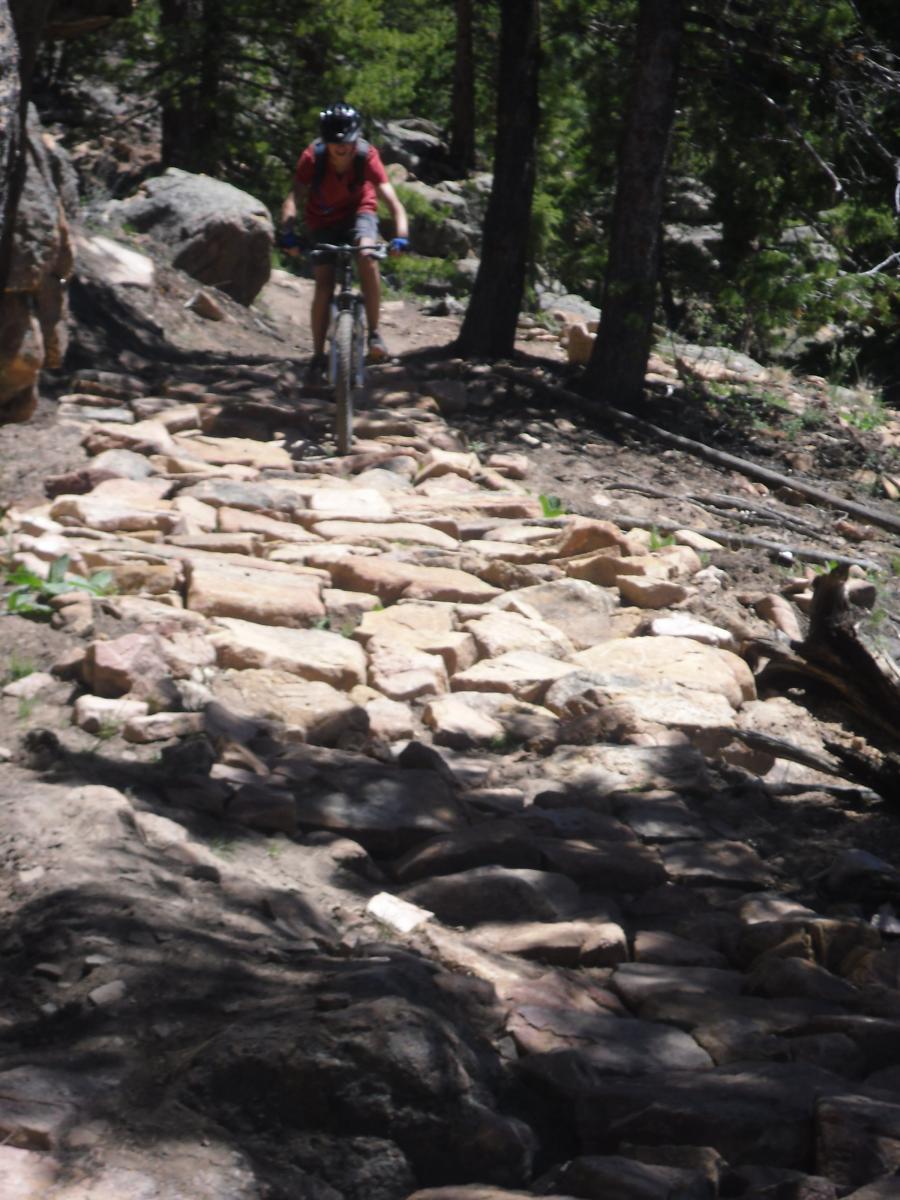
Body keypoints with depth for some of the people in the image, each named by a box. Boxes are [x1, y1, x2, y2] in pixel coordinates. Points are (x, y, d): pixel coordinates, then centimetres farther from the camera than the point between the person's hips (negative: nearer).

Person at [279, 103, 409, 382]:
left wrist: (401, 236, -50)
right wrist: (288, 235, -50)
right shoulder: (314, 157, -27)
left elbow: (392, 201, -34)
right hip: (323, 220, 1)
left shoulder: (366, 157, -28)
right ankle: (318, 356, 4)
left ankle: (374, 333, -20)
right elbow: (293, 198, -33)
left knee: (367, 255, -31)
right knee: (323, 287, -9)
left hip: (359, 211, -1)